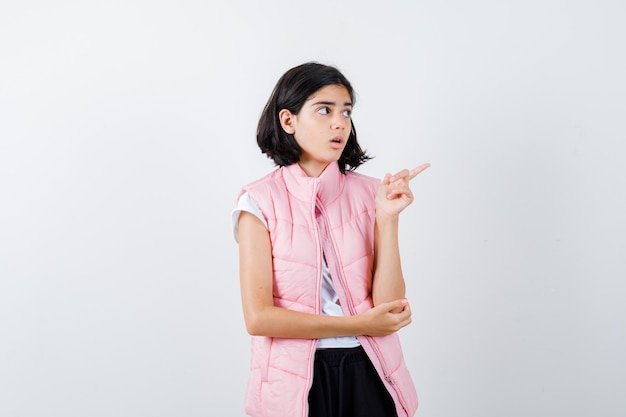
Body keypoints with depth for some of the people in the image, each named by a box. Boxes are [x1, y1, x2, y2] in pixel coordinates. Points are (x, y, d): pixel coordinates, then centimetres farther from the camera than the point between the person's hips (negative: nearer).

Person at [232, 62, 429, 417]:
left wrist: (388, 218, -17)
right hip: (294, 383, -2)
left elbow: (390, 306, -8)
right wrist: (360, 325, -11)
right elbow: (259, 317, -14)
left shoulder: (369, 194, -1)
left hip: (367, 374, 2)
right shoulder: (260, 201, -7)